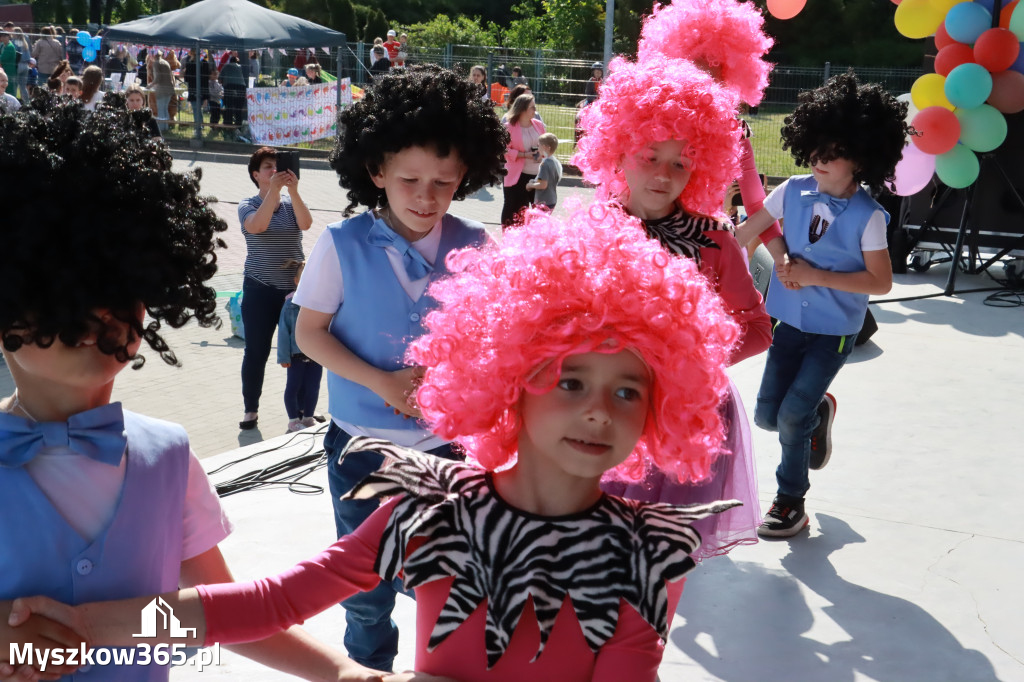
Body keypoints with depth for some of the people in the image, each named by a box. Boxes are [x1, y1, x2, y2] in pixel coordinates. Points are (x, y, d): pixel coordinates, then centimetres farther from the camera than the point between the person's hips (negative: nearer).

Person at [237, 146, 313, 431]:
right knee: (256, 351, 3)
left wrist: (293, 189, -27)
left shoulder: (291, 204, 6)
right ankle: (250, 410, 16)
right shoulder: (248, 206, 0)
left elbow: (306, 223, -15)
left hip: (294, 289, 2)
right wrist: (274, 189, -29)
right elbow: (256, 226, -22)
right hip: (260, 291, -2)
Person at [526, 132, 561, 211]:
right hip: (552, 200, 9)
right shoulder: (557, 163, 9)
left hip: (543, 202, -9)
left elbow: (543, 185, -23)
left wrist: (530, 185, -6)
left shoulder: (545, 163, -19)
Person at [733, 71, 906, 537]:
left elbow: (880, 282, -13)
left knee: (792, 414, -9)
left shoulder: (867, 216, -14)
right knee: (766, 415, 6)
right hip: (791, 321, 4)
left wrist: (816, 276, -19)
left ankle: (791, 503, 14)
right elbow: (748, 232, 6)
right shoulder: (792, 192, -4)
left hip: (834, 330, -4)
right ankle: (819, 411, 41)